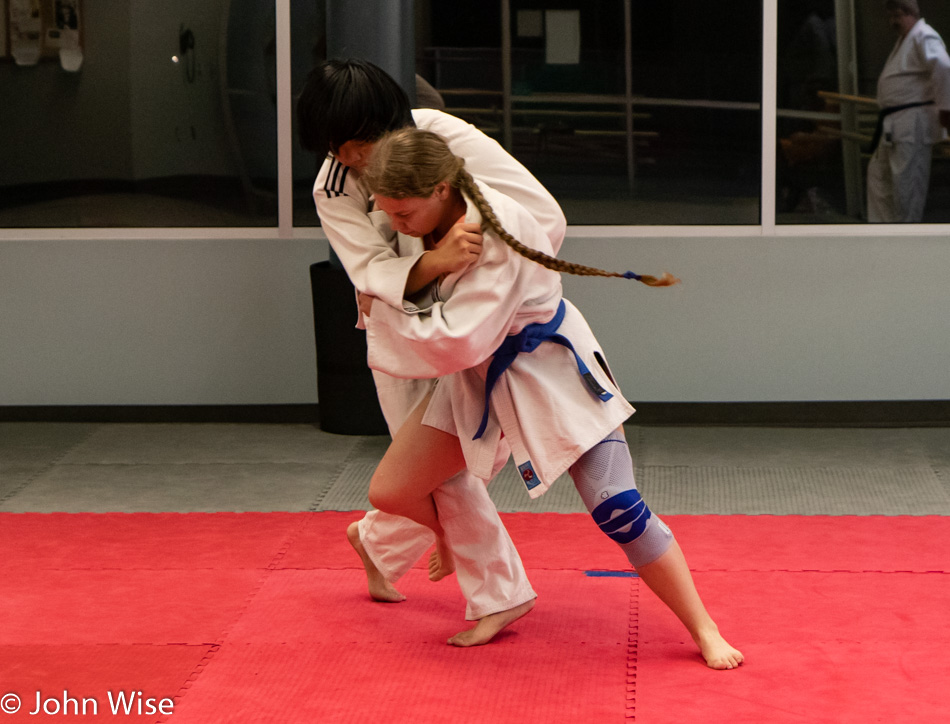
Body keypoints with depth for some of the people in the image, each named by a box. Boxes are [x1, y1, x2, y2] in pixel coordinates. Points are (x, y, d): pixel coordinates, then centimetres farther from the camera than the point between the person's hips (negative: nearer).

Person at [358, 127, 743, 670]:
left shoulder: (496, 232, -33)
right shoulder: (431, 215, -10)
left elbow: (458, 341, -35)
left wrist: (381, 311, -23)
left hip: (549, 373, -7)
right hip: (477, 380, 7)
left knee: (618, 510, -10)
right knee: (391, 492, 0)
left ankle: (706, 633, 3)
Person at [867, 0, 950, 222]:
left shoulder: (924, 38, -14)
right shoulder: (904, 39, 19)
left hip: (913, 125, -11)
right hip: (894, 125, 11)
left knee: (906, 181, -8)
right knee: (879, 173, 15)